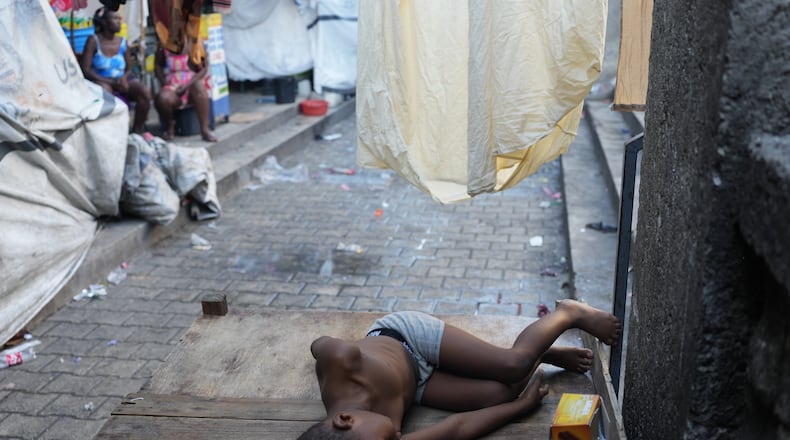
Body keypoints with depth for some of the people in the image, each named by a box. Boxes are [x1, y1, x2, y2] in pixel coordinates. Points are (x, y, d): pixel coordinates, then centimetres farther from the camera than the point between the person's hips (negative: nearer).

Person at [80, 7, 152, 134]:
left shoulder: (123, 42, 6)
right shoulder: (94, 41, -6)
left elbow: (129, 68, 13)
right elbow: (85, 70, -10)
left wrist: (124, 78, -12)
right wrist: (111, 82, -18)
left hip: (121, 83, 4)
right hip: (100, 83, -4)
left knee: (145, 92, -23)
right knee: (106, 90, -39)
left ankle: (136, 131, -11)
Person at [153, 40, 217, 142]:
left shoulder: (195, 41, -2)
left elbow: (204, 68, -5)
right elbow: (157, 65, 13)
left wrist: (187, 85, -16)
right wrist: (164, 83, -5)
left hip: (193, 83, -1)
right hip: (172, 86, 1)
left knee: (198, 86, -37)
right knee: (162, 98, -33)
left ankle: (205, 129, -29)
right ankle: (169, 128, -1)